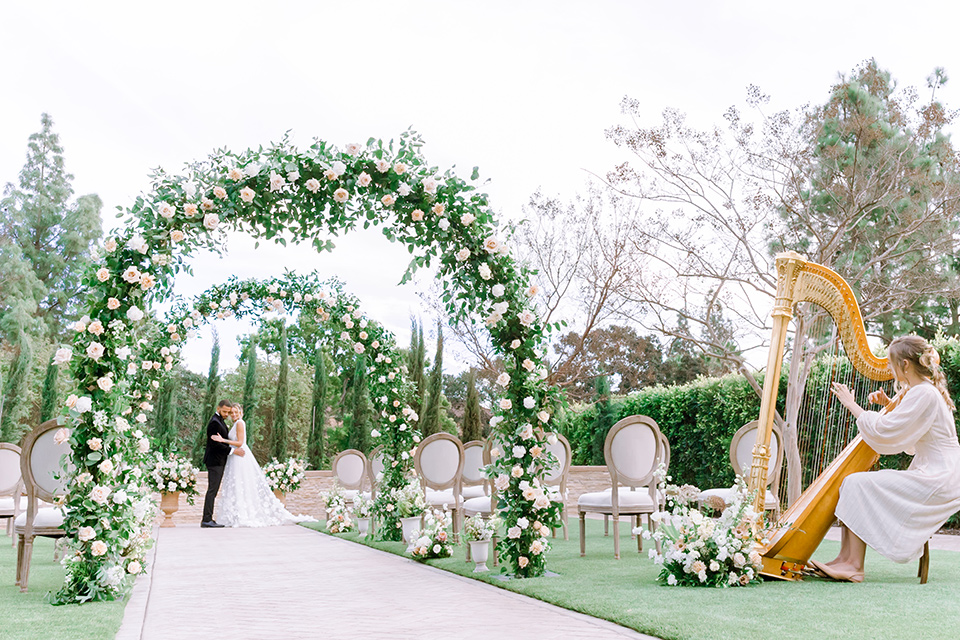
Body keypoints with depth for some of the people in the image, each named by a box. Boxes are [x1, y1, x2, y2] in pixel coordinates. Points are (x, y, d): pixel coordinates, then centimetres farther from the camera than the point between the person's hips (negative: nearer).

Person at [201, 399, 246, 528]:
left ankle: (208, 519, 9)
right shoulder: (214, 422, -14)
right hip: (215, 461, -10)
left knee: (213, 490, 8)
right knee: (212, 490, -11)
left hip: (218, 461, 10)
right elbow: (215, 444, -20)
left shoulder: (220, 421, 18)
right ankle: (206, 520, -11)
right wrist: (233, 451, -18)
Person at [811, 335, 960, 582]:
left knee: (858, 483, -18)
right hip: (932, 475, 10)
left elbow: (882, 432, -20)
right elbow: (909, 439, 26)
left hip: (938, 481, -10)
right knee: (853, 483, 2)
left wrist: (852, 405, -9)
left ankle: (854, 565, -16)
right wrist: (889, 405, 16)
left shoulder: (924, 394, -17)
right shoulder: (921, 391, 15)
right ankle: (846, 558, -5)